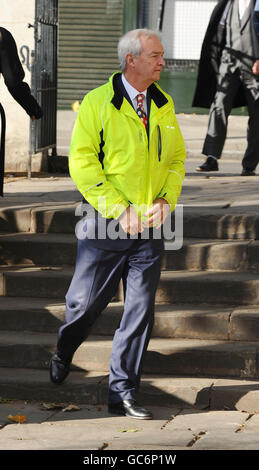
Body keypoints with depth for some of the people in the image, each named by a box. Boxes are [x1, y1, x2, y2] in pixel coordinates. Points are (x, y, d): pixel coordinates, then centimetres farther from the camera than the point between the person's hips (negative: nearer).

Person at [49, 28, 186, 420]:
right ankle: (63, 355, 37)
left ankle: (123, 392, 9)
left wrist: (167, 200, -2)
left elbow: (177, 157, 16)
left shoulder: (164, 106, 9)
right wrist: (118, 209, -16)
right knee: (86, 301, 6)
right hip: (106, 225, -4)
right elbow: (82, 163, -10)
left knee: (140, 311, 1)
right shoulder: (97, 103, -7)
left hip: (149, 227, 4)